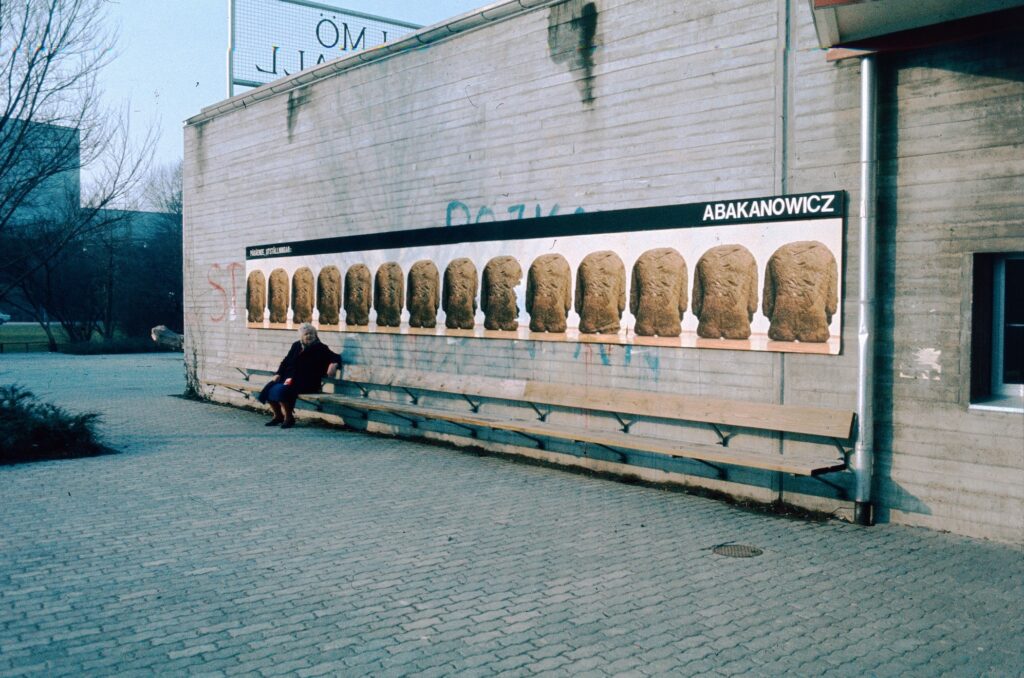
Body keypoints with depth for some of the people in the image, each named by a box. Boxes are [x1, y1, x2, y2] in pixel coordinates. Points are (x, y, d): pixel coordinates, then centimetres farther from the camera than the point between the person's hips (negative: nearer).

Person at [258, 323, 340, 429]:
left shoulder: (320, 348, 2)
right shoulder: (296, 346, 18)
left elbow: (336, 357, -1)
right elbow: (286, 361, 22)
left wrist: (334, 364, -24)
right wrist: (278, 374, 7)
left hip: (306, 383, -6)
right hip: (289, 378, 6)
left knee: (280, 390, -30)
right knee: (268, 388, -16)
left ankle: (289, 418, -12)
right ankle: (278, 416, 4)